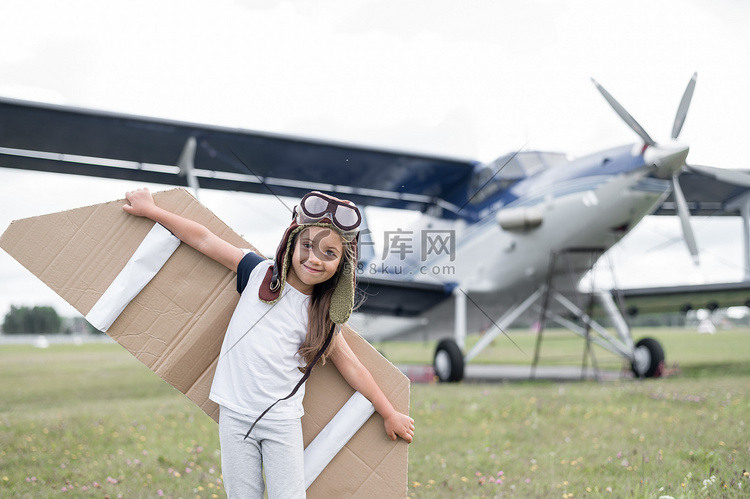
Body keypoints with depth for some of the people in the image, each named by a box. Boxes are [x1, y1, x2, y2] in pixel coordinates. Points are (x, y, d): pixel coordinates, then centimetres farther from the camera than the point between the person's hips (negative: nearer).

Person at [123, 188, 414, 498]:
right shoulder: (260, 272, 0)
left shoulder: (323, 318, 1)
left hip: (283, 421, 0)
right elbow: (204, 240, 5)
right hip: (235, 414, 0)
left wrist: (390, 415, 13)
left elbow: (352, 367, 9)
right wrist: (151, 210, 8)